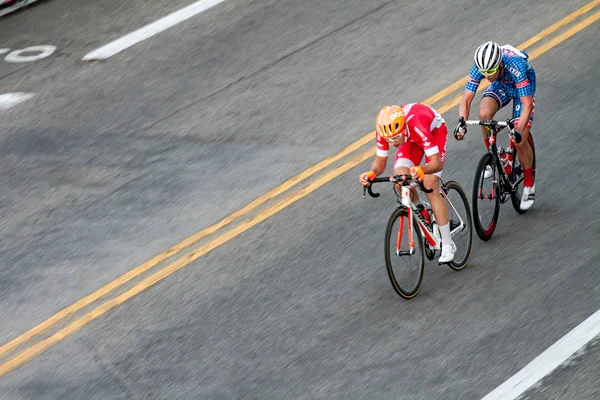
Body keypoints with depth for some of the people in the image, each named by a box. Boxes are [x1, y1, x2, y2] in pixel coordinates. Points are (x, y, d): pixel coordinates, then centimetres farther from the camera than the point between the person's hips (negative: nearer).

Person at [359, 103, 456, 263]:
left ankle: (447, 245, -10)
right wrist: (372, 173, -39)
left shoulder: (418, 126, -44)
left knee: (430, 188, -17)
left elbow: (437, 162, -44)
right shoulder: (384, 131, -30)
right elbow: (380, 162, -17)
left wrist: (421, 170, -65)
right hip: (412, 138, 5)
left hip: (435, 130, -4)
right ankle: (422, 213, 15)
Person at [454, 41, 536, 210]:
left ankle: (529, 184, 10)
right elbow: (466, 99, -25)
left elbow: (527, 104, -41)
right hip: (500, 86, 3)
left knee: (520, 142, -13)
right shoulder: (479, 68, -30)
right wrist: (461, 124, -41)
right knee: (484, 113, -30)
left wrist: (519, 131, -53)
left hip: (523, 88, -3)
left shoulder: (516, 66, -41)